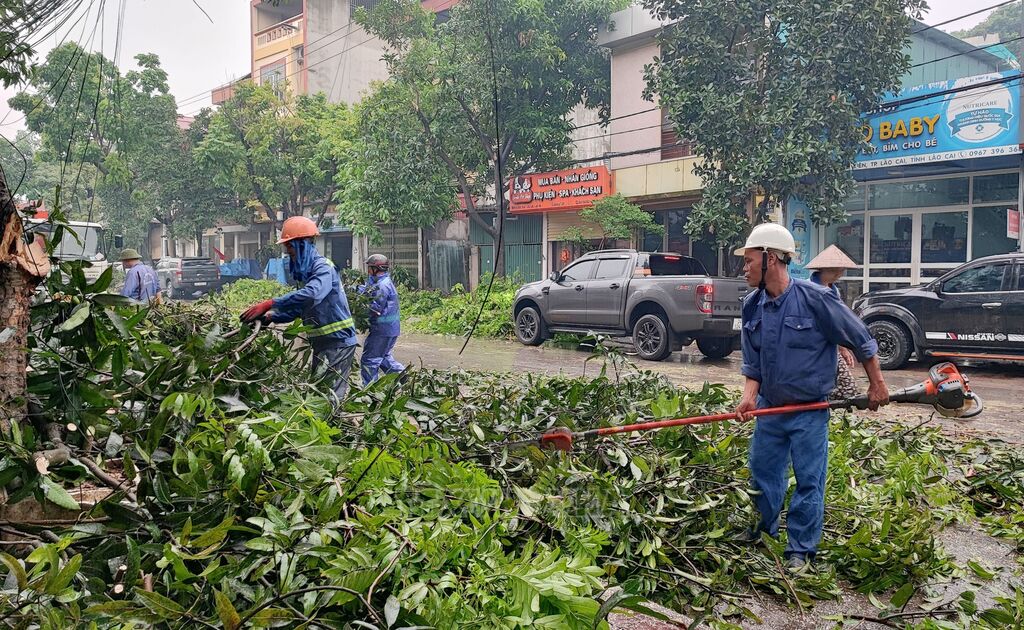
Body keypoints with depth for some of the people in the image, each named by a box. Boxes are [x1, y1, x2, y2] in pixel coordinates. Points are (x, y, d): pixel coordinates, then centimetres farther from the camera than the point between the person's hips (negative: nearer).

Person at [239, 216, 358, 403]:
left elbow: (310, 294, -37)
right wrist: (270, 317, 3)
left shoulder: (323, 268, -17)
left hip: (338, 341, -10)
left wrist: (269, 304, -38)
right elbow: (298, 308, 19)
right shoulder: (304, 272, 13)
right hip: (322, 342, 10)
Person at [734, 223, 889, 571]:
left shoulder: (815, 298, -17)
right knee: (762, 471, 15)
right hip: (770, 407, 5)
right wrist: (749, 396, -8)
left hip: (809, 410, -5)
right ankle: (764, 529, 36)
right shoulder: (752, 306, 0)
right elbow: (752, 362, 7)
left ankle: (800, 550, 14)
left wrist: (877, 386, 0)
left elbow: (861, 340, -6)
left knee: (808, 481, 1)